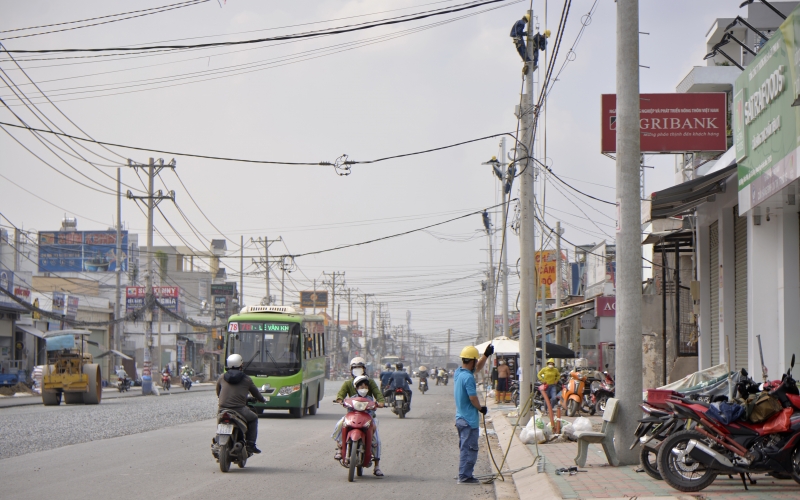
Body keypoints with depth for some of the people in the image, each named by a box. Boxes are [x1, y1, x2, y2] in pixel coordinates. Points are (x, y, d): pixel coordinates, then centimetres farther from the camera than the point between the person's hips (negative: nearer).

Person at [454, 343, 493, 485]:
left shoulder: (458, 373, 8)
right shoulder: (468, 377, -20)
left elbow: (478, 368, 23)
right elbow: (473, 398, -21)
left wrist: (486, 355, 14)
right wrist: (481, 408, -3)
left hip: (461, 417, 9)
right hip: (469, 419, -9)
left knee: (465, 448, 17)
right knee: (469, 449, -4)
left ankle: (464, 475, 21)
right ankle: (465, 476, -2)